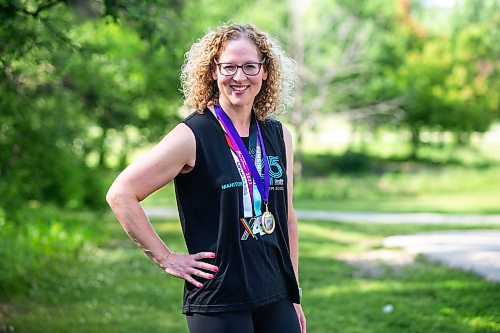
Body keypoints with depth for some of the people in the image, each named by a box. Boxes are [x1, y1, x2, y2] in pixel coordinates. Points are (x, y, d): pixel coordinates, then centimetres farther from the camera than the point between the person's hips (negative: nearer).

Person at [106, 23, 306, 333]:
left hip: (275, 299, 5)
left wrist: (294, 295, 16)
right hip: (218, 303, -5)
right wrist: (166, 258, -9)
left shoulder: (279, 136, 8)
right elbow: (120, 194, -11)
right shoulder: (193, 136, -9)